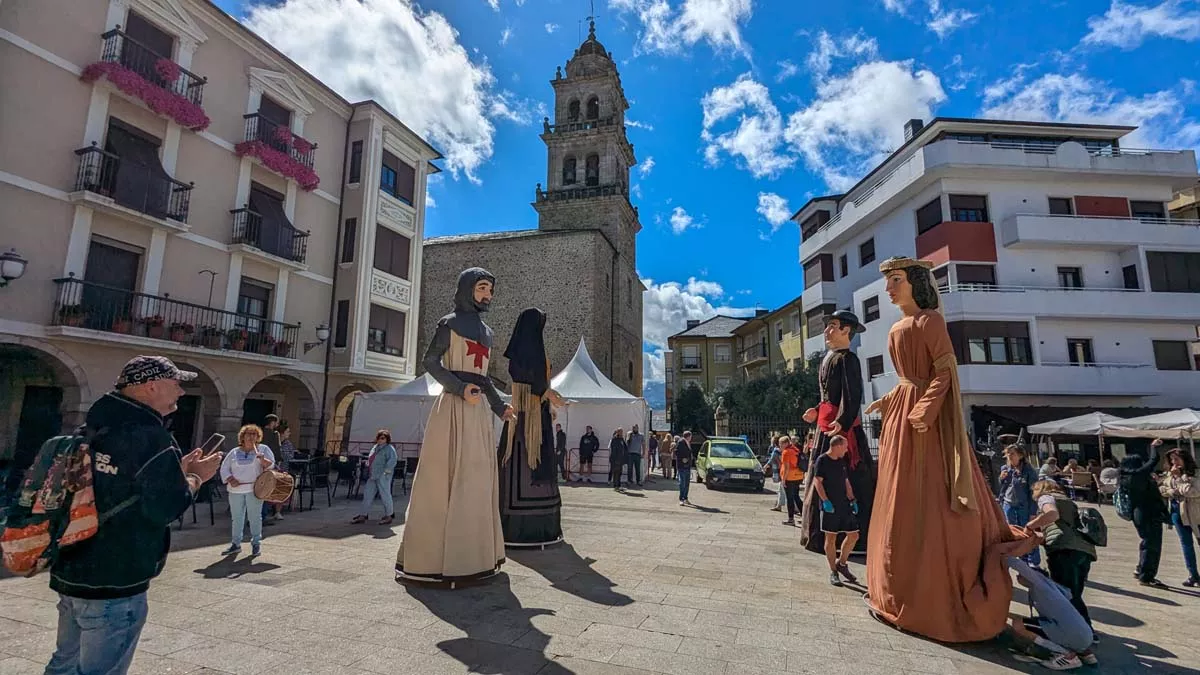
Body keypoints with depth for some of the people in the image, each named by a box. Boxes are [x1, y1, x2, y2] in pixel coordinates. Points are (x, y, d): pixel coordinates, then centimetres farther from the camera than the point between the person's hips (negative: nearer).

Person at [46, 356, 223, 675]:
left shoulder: (94, 428, 7)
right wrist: (196, 476, -4)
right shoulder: (150, 435, -22)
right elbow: (166, 508, -20)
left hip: (71, 572, 9)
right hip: (115, 582, -9)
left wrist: (178, 469, 11)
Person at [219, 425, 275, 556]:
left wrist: (263, 460, -22)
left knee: (255, 517, 1)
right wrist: (230, 479, -7)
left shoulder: (263, 449, 5)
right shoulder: (234, 453, 11)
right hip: (236, 490, 3)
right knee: (236, 517, 10)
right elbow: (224, 469, 11)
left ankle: (256, 543, 11)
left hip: (254, 489, -3)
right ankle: (235, 544, 22)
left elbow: (271, 465, -1)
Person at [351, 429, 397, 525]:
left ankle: (389, 516, 10)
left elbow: (393, 460, -19)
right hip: (372, 476, 8)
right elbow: (369, 459, 28)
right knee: (367, 495, 9)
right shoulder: (375, 447, 18)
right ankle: (362, 516, 16)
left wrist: (386, 471, -23)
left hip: (383, 477, -8)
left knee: (385, 495, -1)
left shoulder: (389, 448, -7)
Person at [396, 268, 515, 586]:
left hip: (479, 410, 7)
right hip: (454, 407, -7)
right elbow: (430, 362, -6)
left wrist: (499, 406, 16)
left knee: (478, 480, 7)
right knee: (447, 478, -6)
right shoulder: (450, 323, -1)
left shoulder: (485, 330, 19)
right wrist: (460, 388, -18)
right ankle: (432, 556, 2)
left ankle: (470, 553, 15)